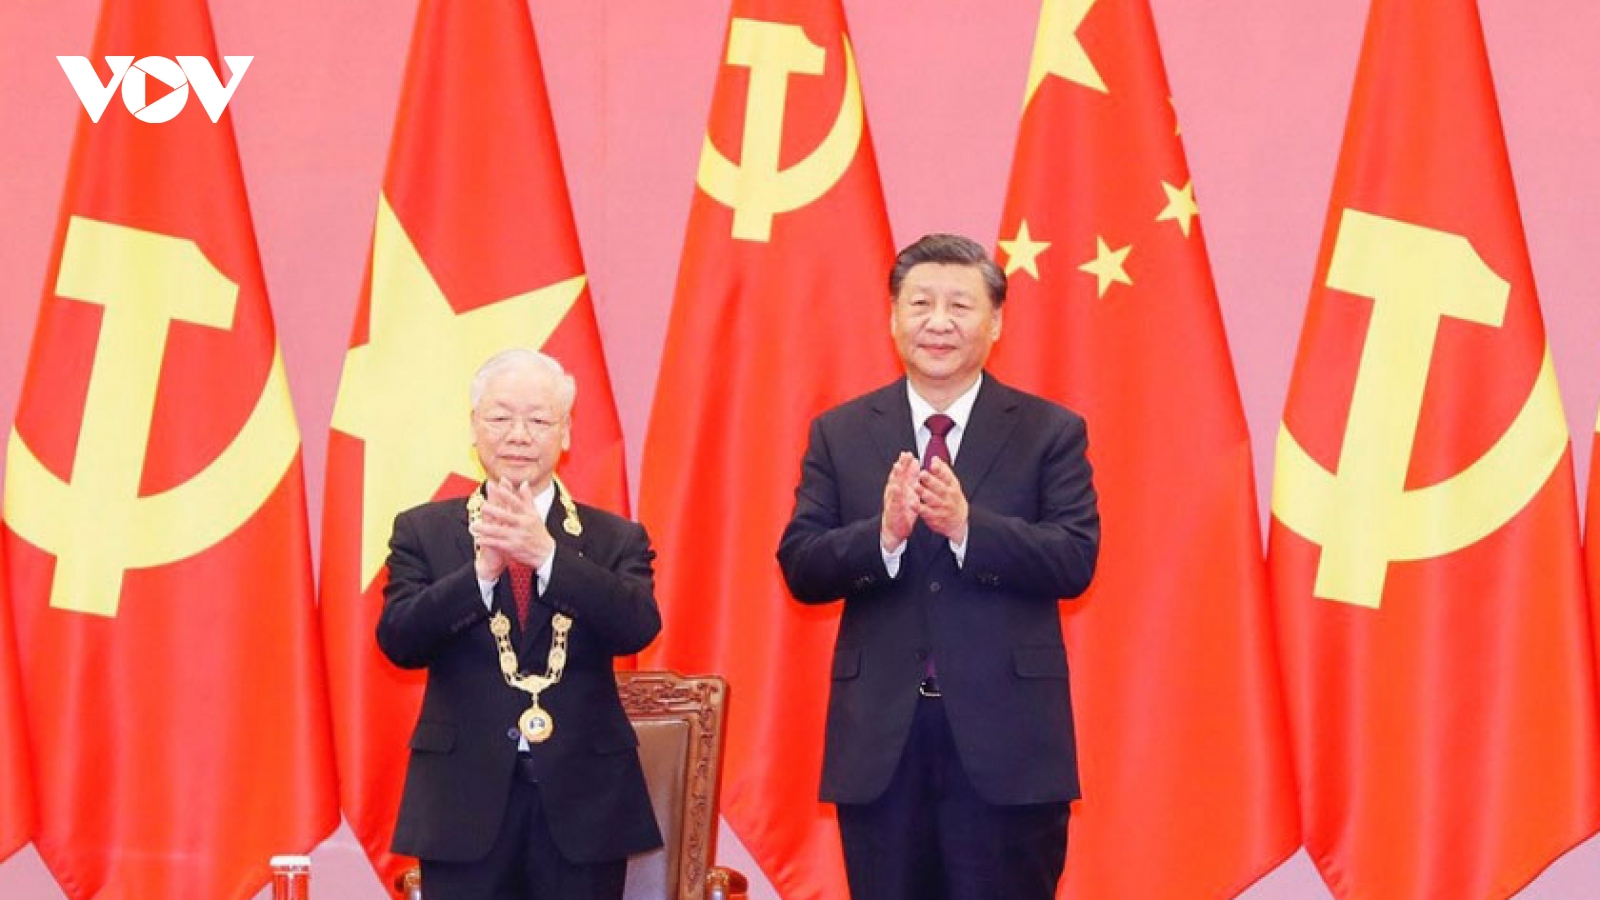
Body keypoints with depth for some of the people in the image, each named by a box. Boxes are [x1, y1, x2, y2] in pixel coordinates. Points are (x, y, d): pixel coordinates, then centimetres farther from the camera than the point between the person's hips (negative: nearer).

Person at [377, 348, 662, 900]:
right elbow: (398, 640, -7)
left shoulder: (615, 539, 6)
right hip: (465, 799, 0)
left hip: (582, 801, 0)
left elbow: (639, 627, -12)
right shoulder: (423, 531, 6)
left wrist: (547, 554, -25)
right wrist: (483, 570, -23)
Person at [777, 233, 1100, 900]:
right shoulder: (839, 434, 8)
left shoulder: (1051, 432, 3)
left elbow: (1076, 560, -8)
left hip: (1006, 740, -1)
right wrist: (884, 535, -19)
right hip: (880, 738, 2)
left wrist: (966, 525, -22)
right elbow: (799, 568, 0)